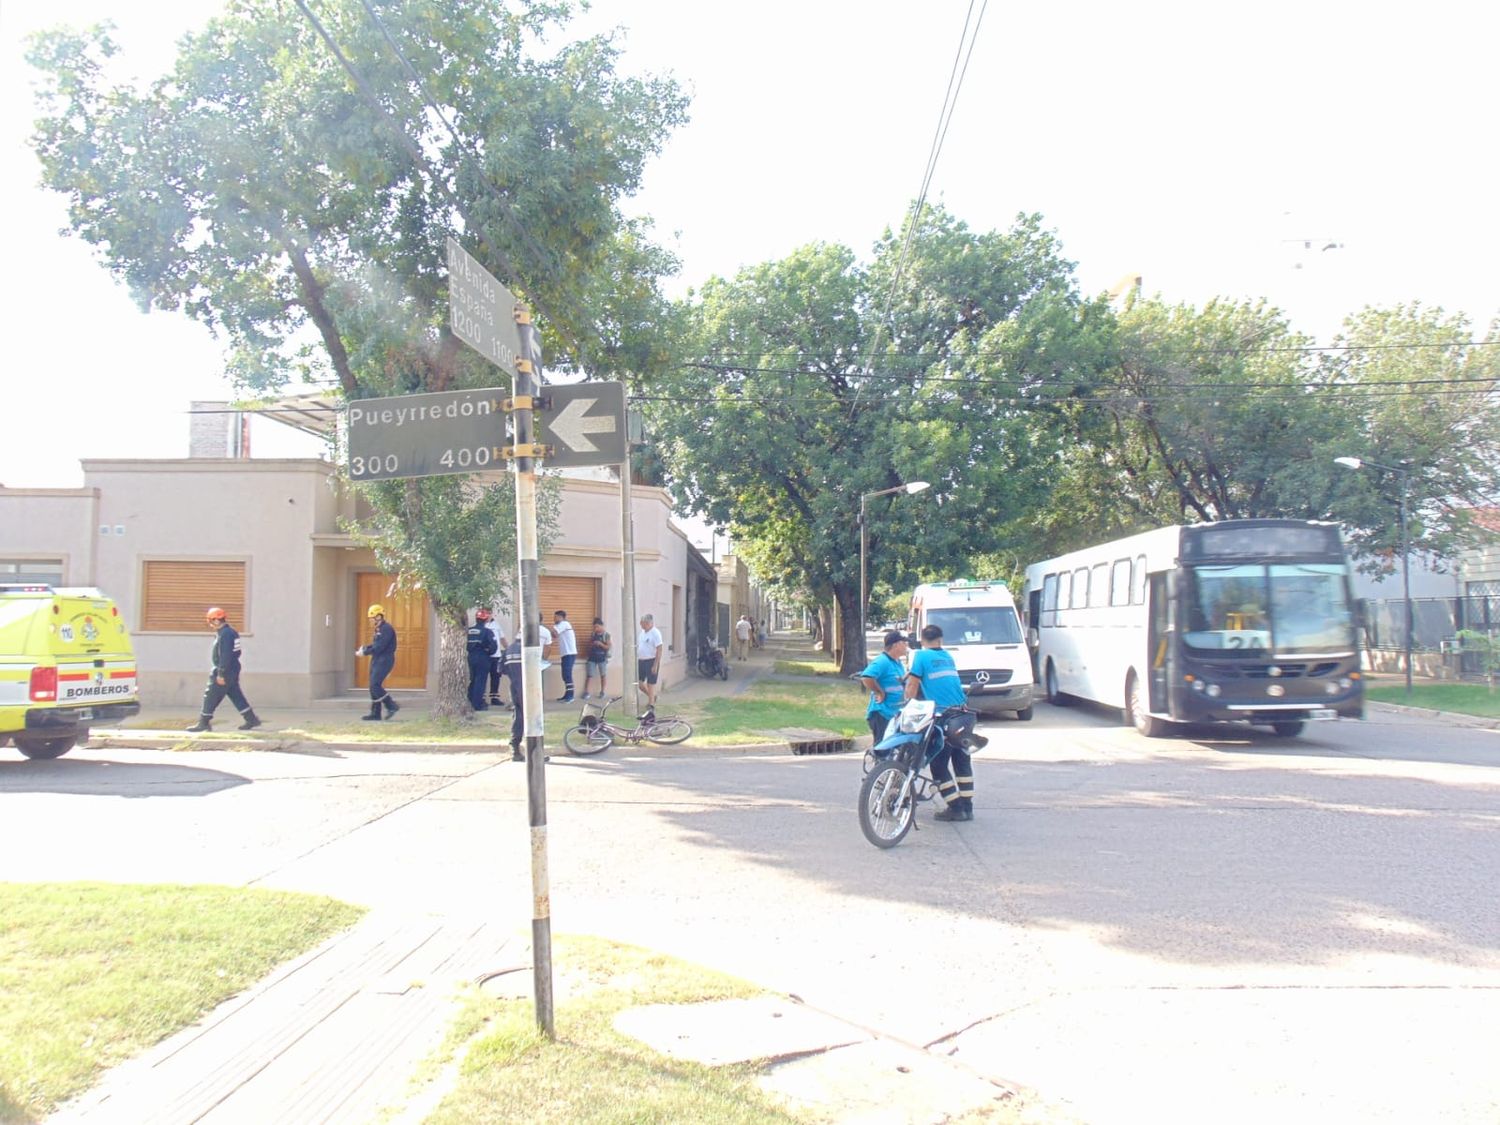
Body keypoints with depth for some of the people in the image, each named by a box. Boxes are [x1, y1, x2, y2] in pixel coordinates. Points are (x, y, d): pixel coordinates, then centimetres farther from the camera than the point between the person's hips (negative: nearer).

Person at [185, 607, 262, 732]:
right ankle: (251, 719, 11)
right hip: (233, 670, 10)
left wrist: (221, 674, -22)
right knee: (236, 695, 12)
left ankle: (204, 723, 6)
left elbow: (225, 656, -23)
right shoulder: (230, 631, 13)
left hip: (225, 671, -10)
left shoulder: (225, 634, -19)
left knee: (211, 696, -1)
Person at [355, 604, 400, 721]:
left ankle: (391, 706, -5)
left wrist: (364, 653, -15)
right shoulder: (378, 629, 16)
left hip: (384, 661, -10)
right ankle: (375, 714, 10)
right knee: (373, 687, 7)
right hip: (376, 660, 10)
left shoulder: (386, 629, -15)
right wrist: (365, 648, 3)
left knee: (375, 686, -15)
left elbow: (379, 647, -20)